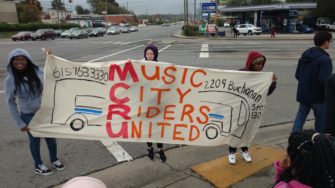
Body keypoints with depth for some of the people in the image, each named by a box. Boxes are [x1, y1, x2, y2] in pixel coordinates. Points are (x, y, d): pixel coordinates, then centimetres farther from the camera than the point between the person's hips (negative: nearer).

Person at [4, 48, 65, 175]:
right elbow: (10, 102, -6)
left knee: (51, 137, 16)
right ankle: (38, 165, 38)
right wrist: (19, 123, -6)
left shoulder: (38, 72, -9)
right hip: (28, 115, -2)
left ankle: (54, 159, 41)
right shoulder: (10, 80, -12)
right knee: (35, 140, 15)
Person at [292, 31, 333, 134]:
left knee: (300, 118, 12)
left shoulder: (305, 55, 7)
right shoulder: (325, 59, -18)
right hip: (318, 96, -7)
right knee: (321, 122, 9)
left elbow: (297, 75, 10)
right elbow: (324, 81, -24)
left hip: (303, 94, 7)